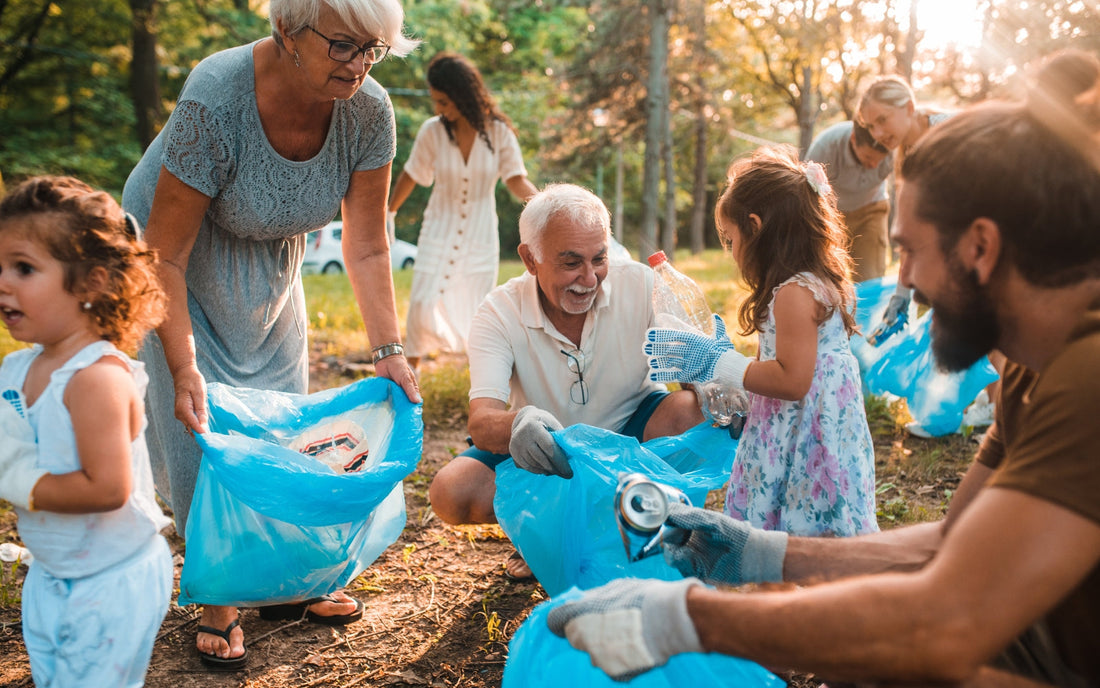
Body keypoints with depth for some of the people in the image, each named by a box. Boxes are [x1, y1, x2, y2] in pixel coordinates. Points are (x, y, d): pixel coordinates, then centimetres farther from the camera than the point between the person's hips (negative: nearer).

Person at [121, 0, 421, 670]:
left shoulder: (368, 111, -23)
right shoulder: (215, 101, -36)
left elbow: (368, 248, -13)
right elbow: (165, 257, -29)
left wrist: (389, 350, -18)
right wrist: (184, 369, -31)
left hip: (270, 261, 5)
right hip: (179, 262, -4)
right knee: (203, 432, -5)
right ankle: (218, 604, 12)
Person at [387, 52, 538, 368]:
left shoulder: (498, 132, -9)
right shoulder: (432, 132, -9)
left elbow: (517, 181, -8)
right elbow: (410, 177, 4)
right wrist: (388, 214, 15)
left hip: (480, 238, 0)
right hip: (439, 234, 0)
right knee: (422, 305, -8)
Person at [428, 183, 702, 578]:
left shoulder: (640, 286, -17)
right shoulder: (500, 313, -19)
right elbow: (481, 424, -30)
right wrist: (518, 424, -55)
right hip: (551, 452, -1)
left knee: (690, 412, -31)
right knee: (450, 493, -24)